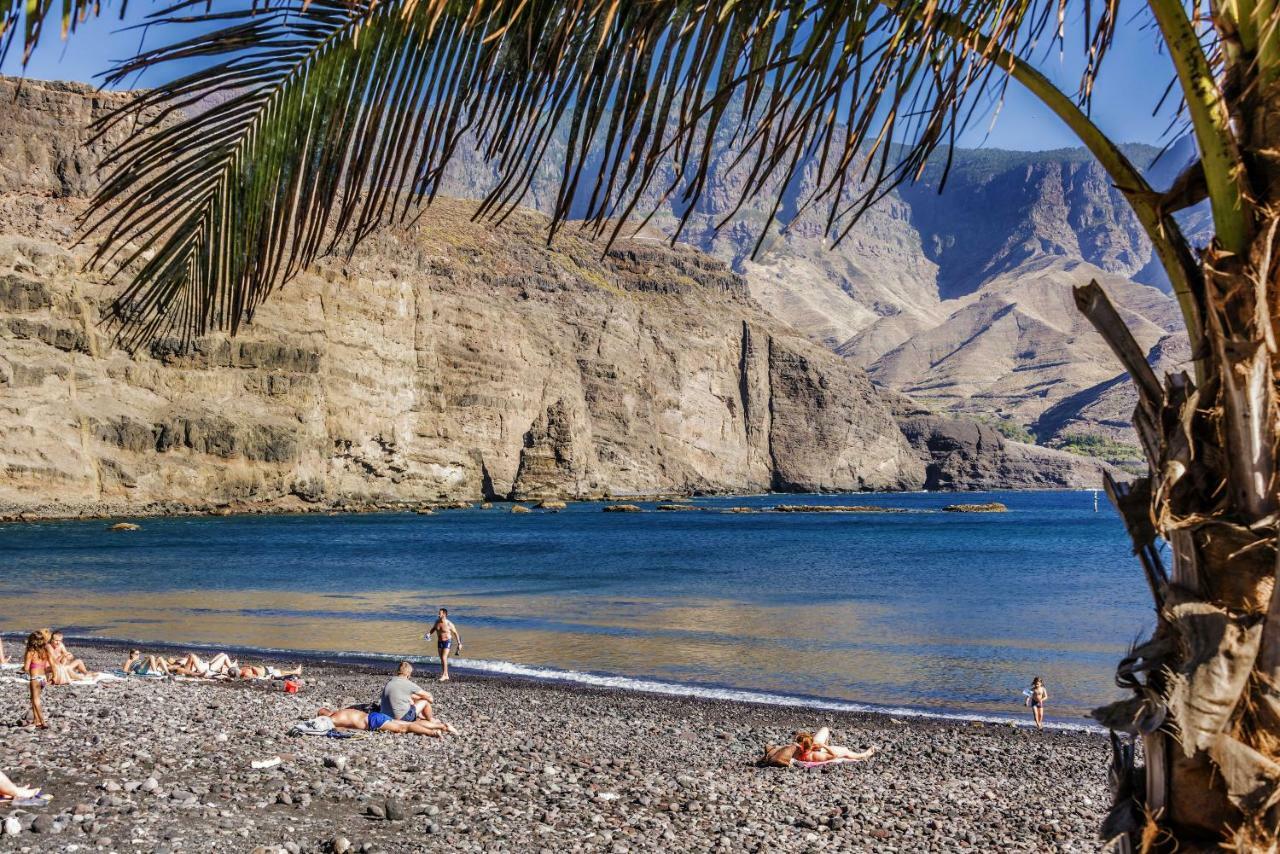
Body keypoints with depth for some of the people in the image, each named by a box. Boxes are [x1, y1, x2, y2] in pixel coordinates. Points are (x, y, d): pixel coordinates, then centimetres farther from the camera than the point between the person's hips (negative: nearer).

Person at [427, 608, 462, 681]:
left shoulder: (449, 624, -18)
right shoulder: (437, 622, -2)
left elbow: (455, 633, -9)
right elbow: (433, 629, 17)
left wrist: (459, 643, -7)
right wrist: (429, 633, -3)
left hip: (447, 642, -7)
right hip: (439, 642, 7)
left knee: (444, 658, -16)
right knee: (442, 659, 9)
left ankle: (444, 675, -9)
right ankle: (446, 675, 17)